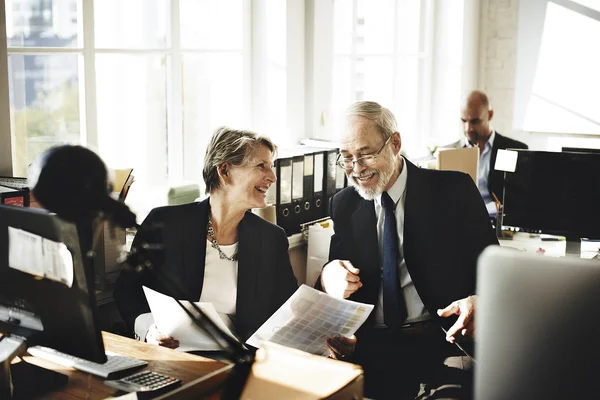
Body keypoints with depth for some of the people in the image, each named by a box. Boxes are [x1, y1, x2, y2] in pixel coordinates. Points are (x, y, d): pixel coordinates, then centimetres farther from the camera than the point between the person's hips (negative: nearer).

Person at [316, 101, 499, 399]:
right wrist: (329, 277, -12)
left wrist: (480, 302, -20)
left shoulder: (453, 190, 3)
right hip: (369, 341, 3)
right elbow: (336, 273, 12)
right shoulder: (344, 205, 12)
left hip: (443, 337, -3)